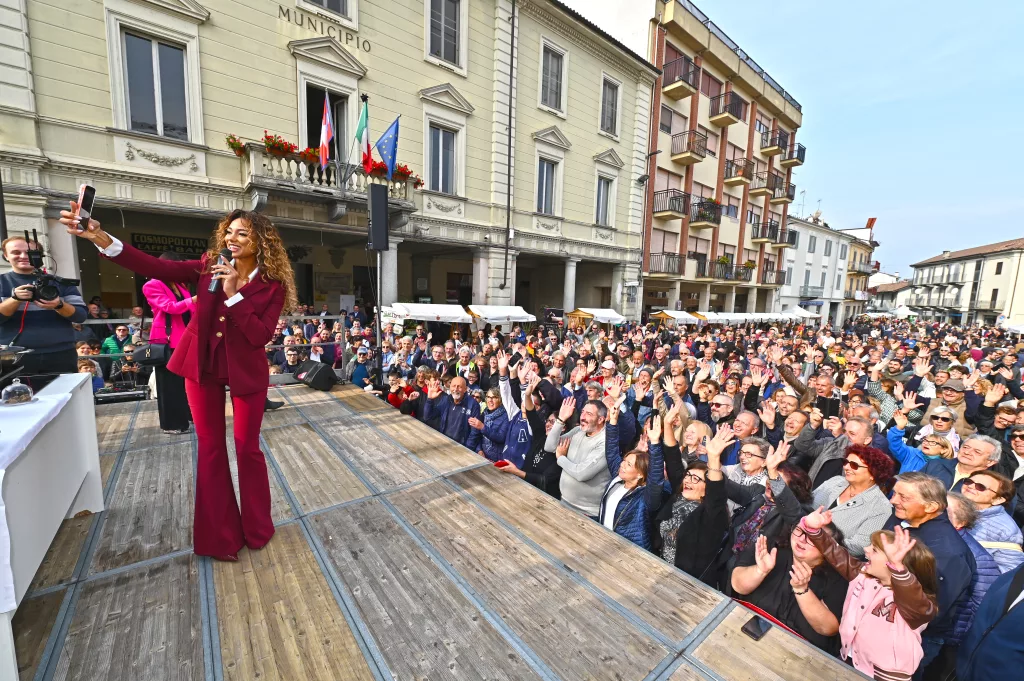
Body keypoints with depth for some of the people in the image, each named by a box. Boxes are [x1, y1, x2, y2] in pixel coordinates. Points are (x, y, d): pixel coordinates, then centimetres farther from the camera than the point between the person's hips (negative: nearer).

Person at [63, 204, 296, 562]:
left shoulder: (273, 285, -11)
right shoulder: (209, 266, -1)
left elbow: (261, 336, -20)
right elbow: (157, 268, -12)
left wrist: (233, 295, -24)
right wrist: (100, 237, -24)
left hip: (246, 372, -3)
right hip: (202, 367, 3)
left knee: (247, 448, 7)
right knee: (211, 448, 11)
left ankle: (256, 528, 29)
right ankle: (220, 535, 28)